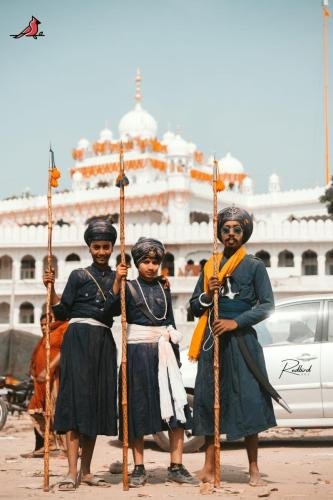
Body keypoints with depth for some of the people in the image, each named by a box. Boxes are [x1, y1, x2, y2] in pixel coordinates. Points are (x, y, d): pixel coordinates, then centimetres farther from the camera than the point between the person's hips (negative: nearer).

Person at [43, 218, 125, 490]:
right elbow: (62, 312, 2)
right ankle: (72, 471, -14)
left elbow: (115, 309, -4)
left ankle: (86, 471, 12)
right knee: (76, 397, -12)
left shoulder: (116, 277, 13)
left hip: (104, 342, 4)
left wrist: (119, 282, -15)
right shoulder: (79, 276, 6)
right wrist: (51, 288, -9)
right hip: (78, 338, -4)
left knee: (98, 401, 4)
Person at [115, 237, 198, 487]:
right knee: (138, 410, 0)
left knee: (177, 408, -4)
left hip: (163, 351, 4)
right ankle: (139, 469, 10)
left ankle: (176, 467, 3)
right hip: (137, 352, -3)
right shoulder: (129, 287, 2)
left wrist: (175, 353, 12)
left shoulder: (164, 287, 14)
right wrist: (117, 284, -28)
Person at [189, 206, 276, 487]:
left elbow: (267, 306, -4)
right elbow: (195, 307, 15)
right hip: (213, 340, 4)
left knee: (248, 402, -5)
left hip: (242, 339, -3)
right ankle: (209, 467, 8)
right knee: (211, 400, 3)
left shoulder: (254, 266, 3)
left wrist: (236, 322, -13)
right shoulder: (210, 267, 13)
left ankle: (254, 468, 3)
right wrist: (208, 296, -6)